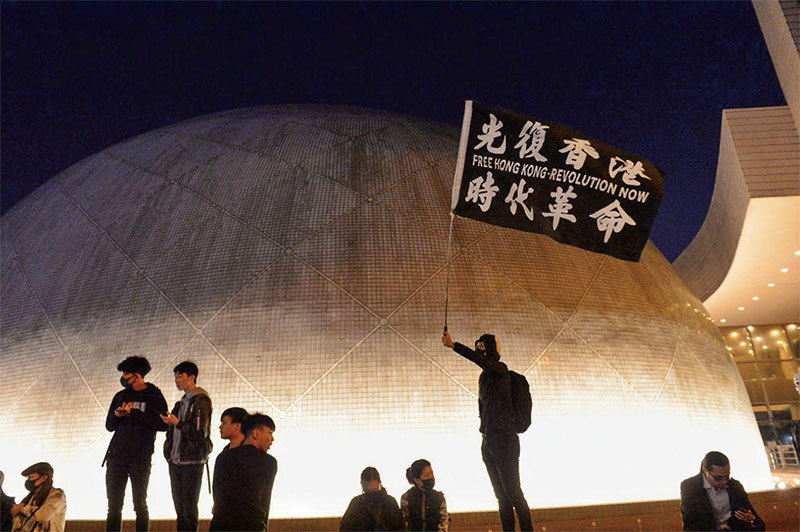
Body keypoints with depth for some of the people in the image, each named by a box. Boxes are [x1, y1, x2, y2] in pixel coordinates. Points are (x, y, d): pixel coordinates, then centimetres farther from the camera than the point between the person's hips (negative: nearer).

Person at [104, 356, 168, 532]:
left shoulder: (154, 396, -2)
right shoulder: (121, 396, 12)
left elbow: (163, 424, -13)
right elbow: (109, 426, 15)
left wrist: (134, 413, -16)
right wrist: (117, 415, -7)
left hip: (140, 459, -4)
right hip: (116, 456, 4)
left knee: (140, 505, 1)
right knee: (114, 506, 7)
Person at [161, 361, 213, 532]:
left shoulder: (201, 401, -12)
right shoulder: (183, 401, 14)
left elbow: (200, 434, -18)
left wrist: (177, 423, -18)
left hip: (192, 461, -8)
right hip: (175, 460, 8)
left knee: (189, 507, -2)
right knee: (179, 506, 14)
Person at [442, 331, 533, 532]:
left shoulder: (499, 369, -7)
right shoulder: (484, 376, 18)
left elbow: (478, 359, -28)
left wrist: (453, 345, -34)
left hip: (504, 438, -9)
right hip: (488, 441, 9)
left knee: (513, 493, -8)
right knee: (502, 496, 9)